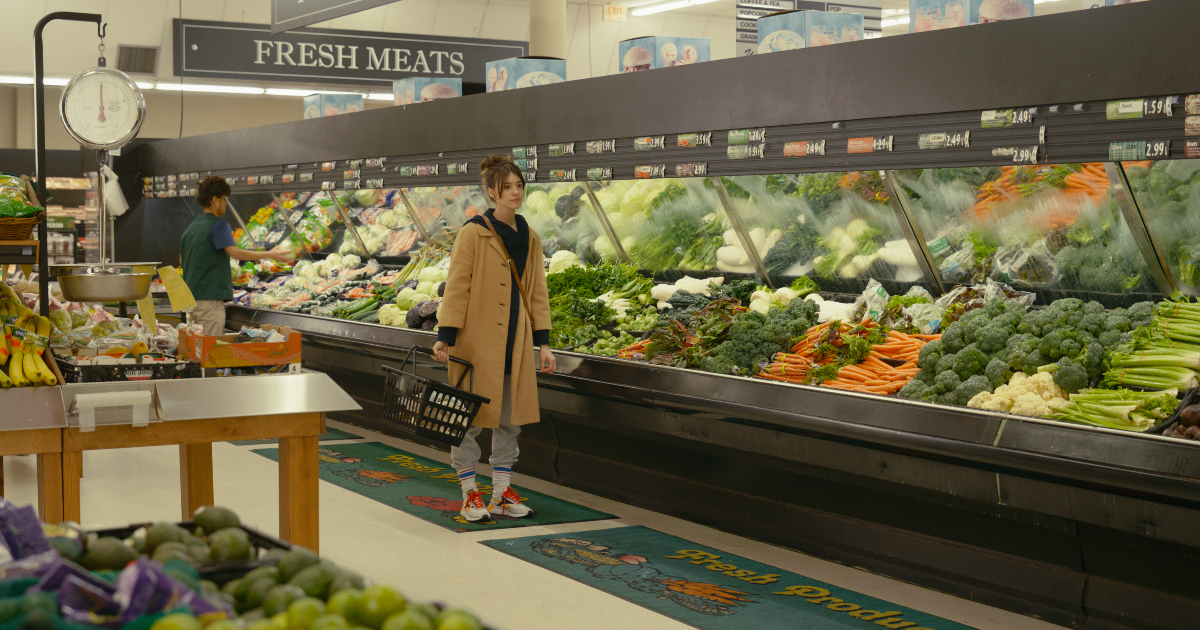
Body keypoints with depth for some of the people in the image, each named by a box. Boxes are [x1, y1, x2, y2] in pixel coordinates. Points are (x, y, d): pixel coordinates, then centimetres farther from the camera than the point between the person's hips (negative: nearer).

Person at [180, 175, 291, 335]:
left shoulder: (190, 228, 16)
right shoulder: (219, 225, -9)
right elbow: (234, 252, -24)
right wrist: (270, 255, -23)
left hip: (190, 298, 8)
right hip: (210, 298, -8)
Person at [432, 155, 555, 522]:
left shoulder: (530, 239, 10)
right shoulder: (473, 234, -8)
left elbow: (537, 292, 13)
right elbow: (457, 286, -10)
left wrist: (543, 342, 8)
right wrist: (445, 337, -16)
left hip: (515, 342, 6)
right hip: (477, 340, -6)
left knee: (511, 418, 10)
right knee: (470, 416, 0)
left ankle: (502, 493, 20)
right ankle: (470, 495, 10)